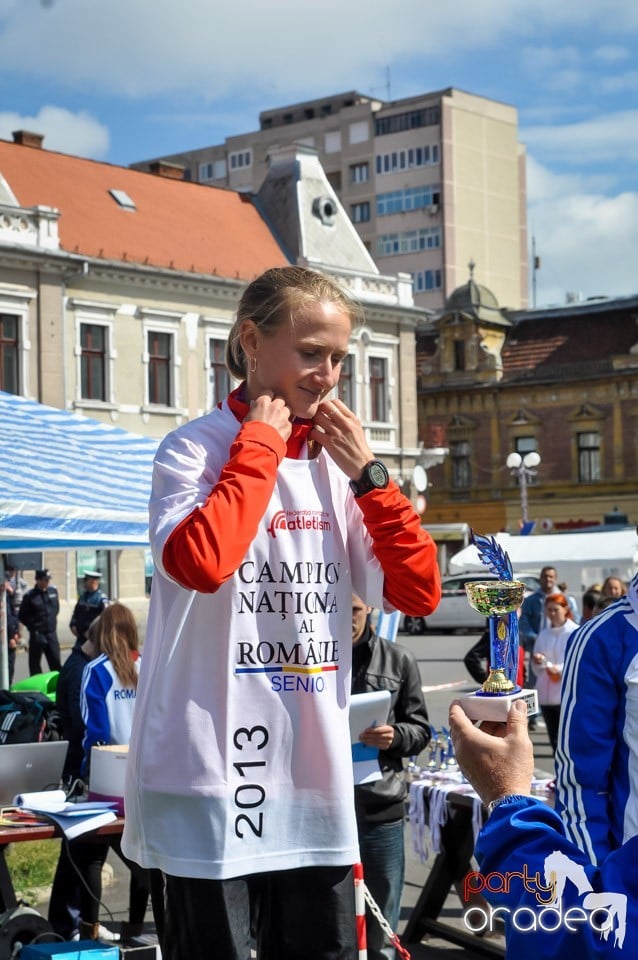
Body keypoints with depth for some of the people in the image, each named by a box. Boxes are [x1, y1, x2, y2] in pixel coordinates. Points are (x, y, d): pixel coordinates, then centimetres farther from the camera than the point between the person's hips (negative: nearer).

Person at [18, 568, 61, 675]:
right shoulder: (29, 596, -12)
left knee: (56, 663, 10)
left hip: (52, 633, 4)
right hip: (37, 635, -4)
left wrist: (52, 621, 12)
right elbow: (22, 616, -6)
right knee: (35, 666, 5)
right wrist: (33, 626, -8)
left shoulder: (53, 591, 4)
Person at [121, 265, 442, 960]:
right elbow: (199, 562, -29)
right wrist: (261, 443, -17)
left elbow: (417, 592, 5)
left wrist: (366, 473, -4)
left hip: (316, 783, 6)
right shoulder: (195, 450, -8)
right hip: (213, 781, -6)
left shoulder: (334, 463, 9)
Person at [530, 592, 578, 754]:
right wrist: (538, 662, -8)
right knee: (554, 739, 10)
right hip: (546, 694, 6)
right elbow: (536, 669, 14)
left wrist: (560, 669, -23)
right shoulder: (543, 634, 13)